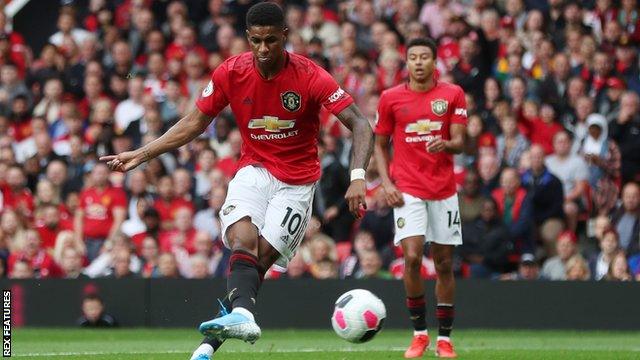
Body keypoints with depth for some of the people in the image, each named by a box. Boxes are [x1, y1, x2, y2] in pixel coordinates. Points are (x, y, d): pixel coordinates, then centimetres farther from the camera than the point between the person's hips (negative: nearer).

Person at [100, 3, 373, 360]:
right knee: (244, 239, -27)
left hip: (296, 181, -2)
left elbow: (361, 125, -17)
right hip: (254, 170, 2)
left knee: (261, 256, -15)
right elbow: (195, 123, 7)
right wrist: (141, 154, 2)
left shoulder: (310, 76, -16)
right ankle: (242, 316, -47)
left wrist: (358, 177, -33)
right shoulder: (231, 72, -6)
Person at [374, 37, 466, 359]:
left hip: (444, 190, 1)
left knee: (444, 262, 4)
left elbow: (459, 142, -1)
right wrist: (386, 183, -3)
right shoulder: (390, 98, 4)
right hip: (407, 190, -1)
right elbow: (380, 144, 10)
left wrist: (446, 144, -25)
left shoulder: (452, 94, 3)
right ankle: (419, 333, -2)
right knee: (412, 257, -16)